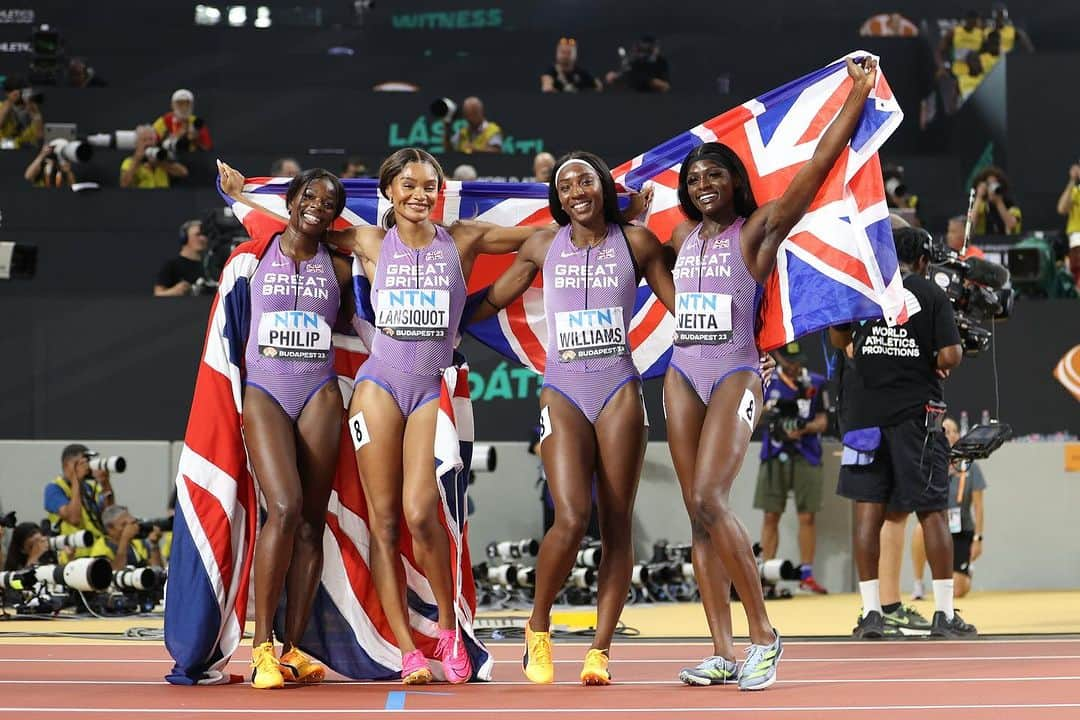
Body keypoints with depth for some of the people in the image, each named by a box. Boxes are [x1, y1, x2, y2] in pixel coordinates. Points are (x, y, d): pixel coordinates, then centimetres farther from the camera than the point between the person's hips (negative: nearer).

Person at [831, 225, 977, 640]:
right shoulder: (932, 295, -3)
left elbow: (838, 339, 19)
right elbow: (950, 356, -11)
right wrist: (948, 359, 11)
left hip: (867, 412, 2)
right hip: (917, 412, -2)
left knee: (868, 510, 4)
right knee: (932, 512, 4)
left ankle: (870, 612, 1)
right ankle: (944, 614, 3)